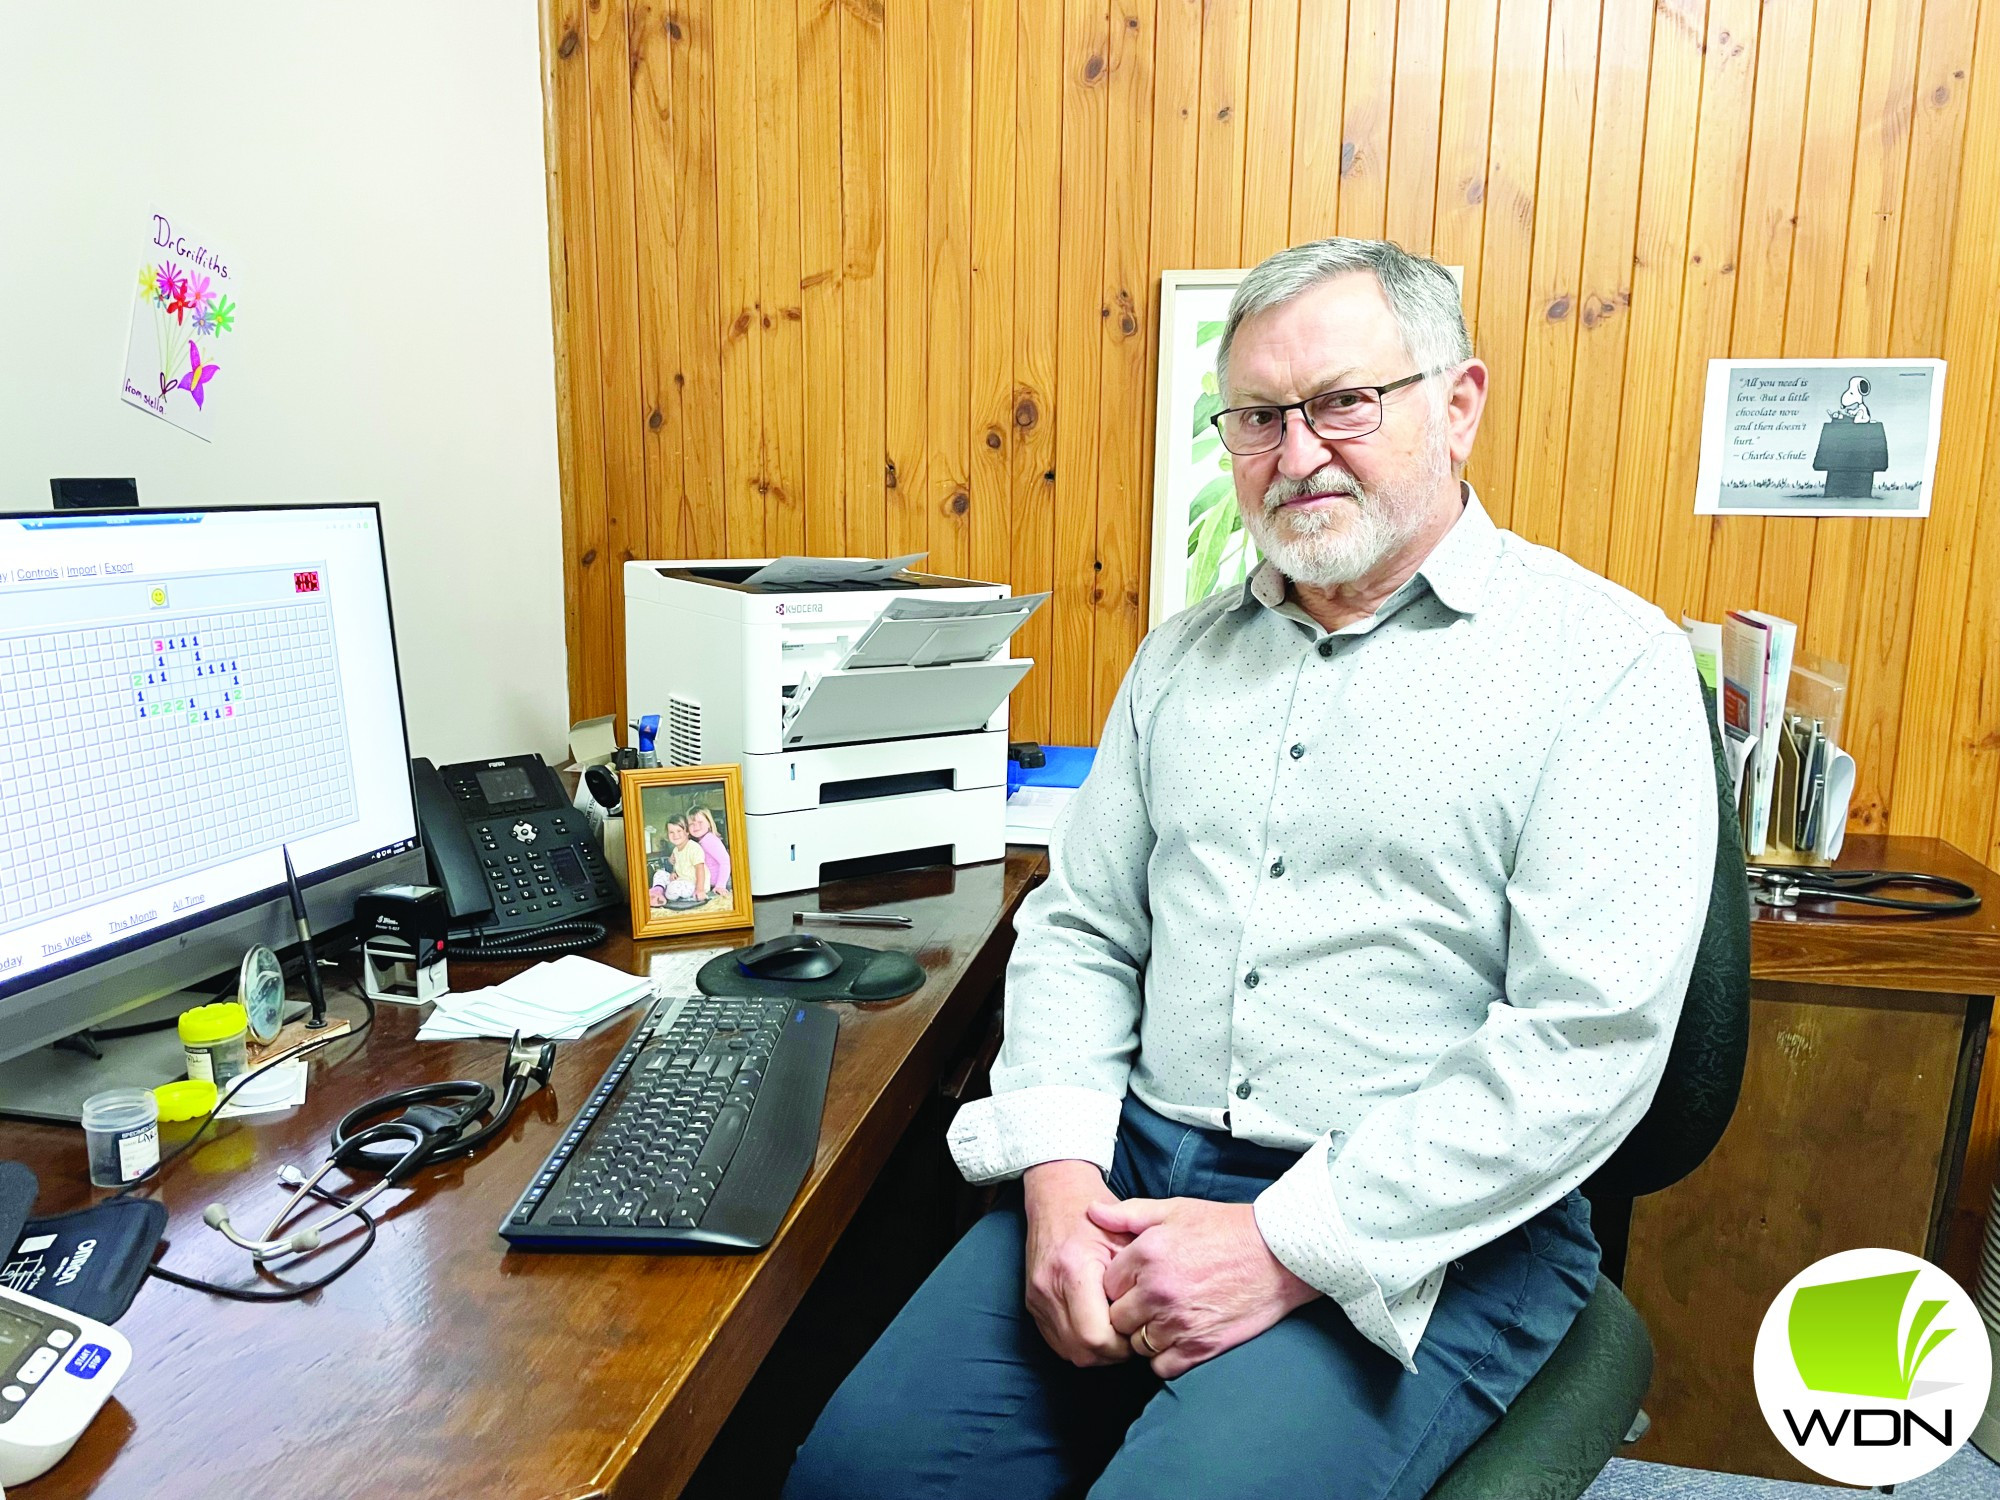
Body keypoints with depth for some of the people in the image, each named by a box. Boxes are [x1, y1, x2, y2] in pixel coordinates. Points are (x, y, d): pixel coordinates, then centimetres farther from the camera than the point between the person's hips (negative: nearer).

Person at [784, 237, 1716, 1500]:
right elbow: (1079, 931, 11)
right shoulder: (1186, 656, 11)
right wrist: (1059, 1172, -5)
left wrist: (1288, 1246, -17)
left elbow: (1588, 1039, -14)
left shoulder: (1605, 660, -6)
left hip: (1423, 1232, -4)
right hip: (1136, 1166, 5)